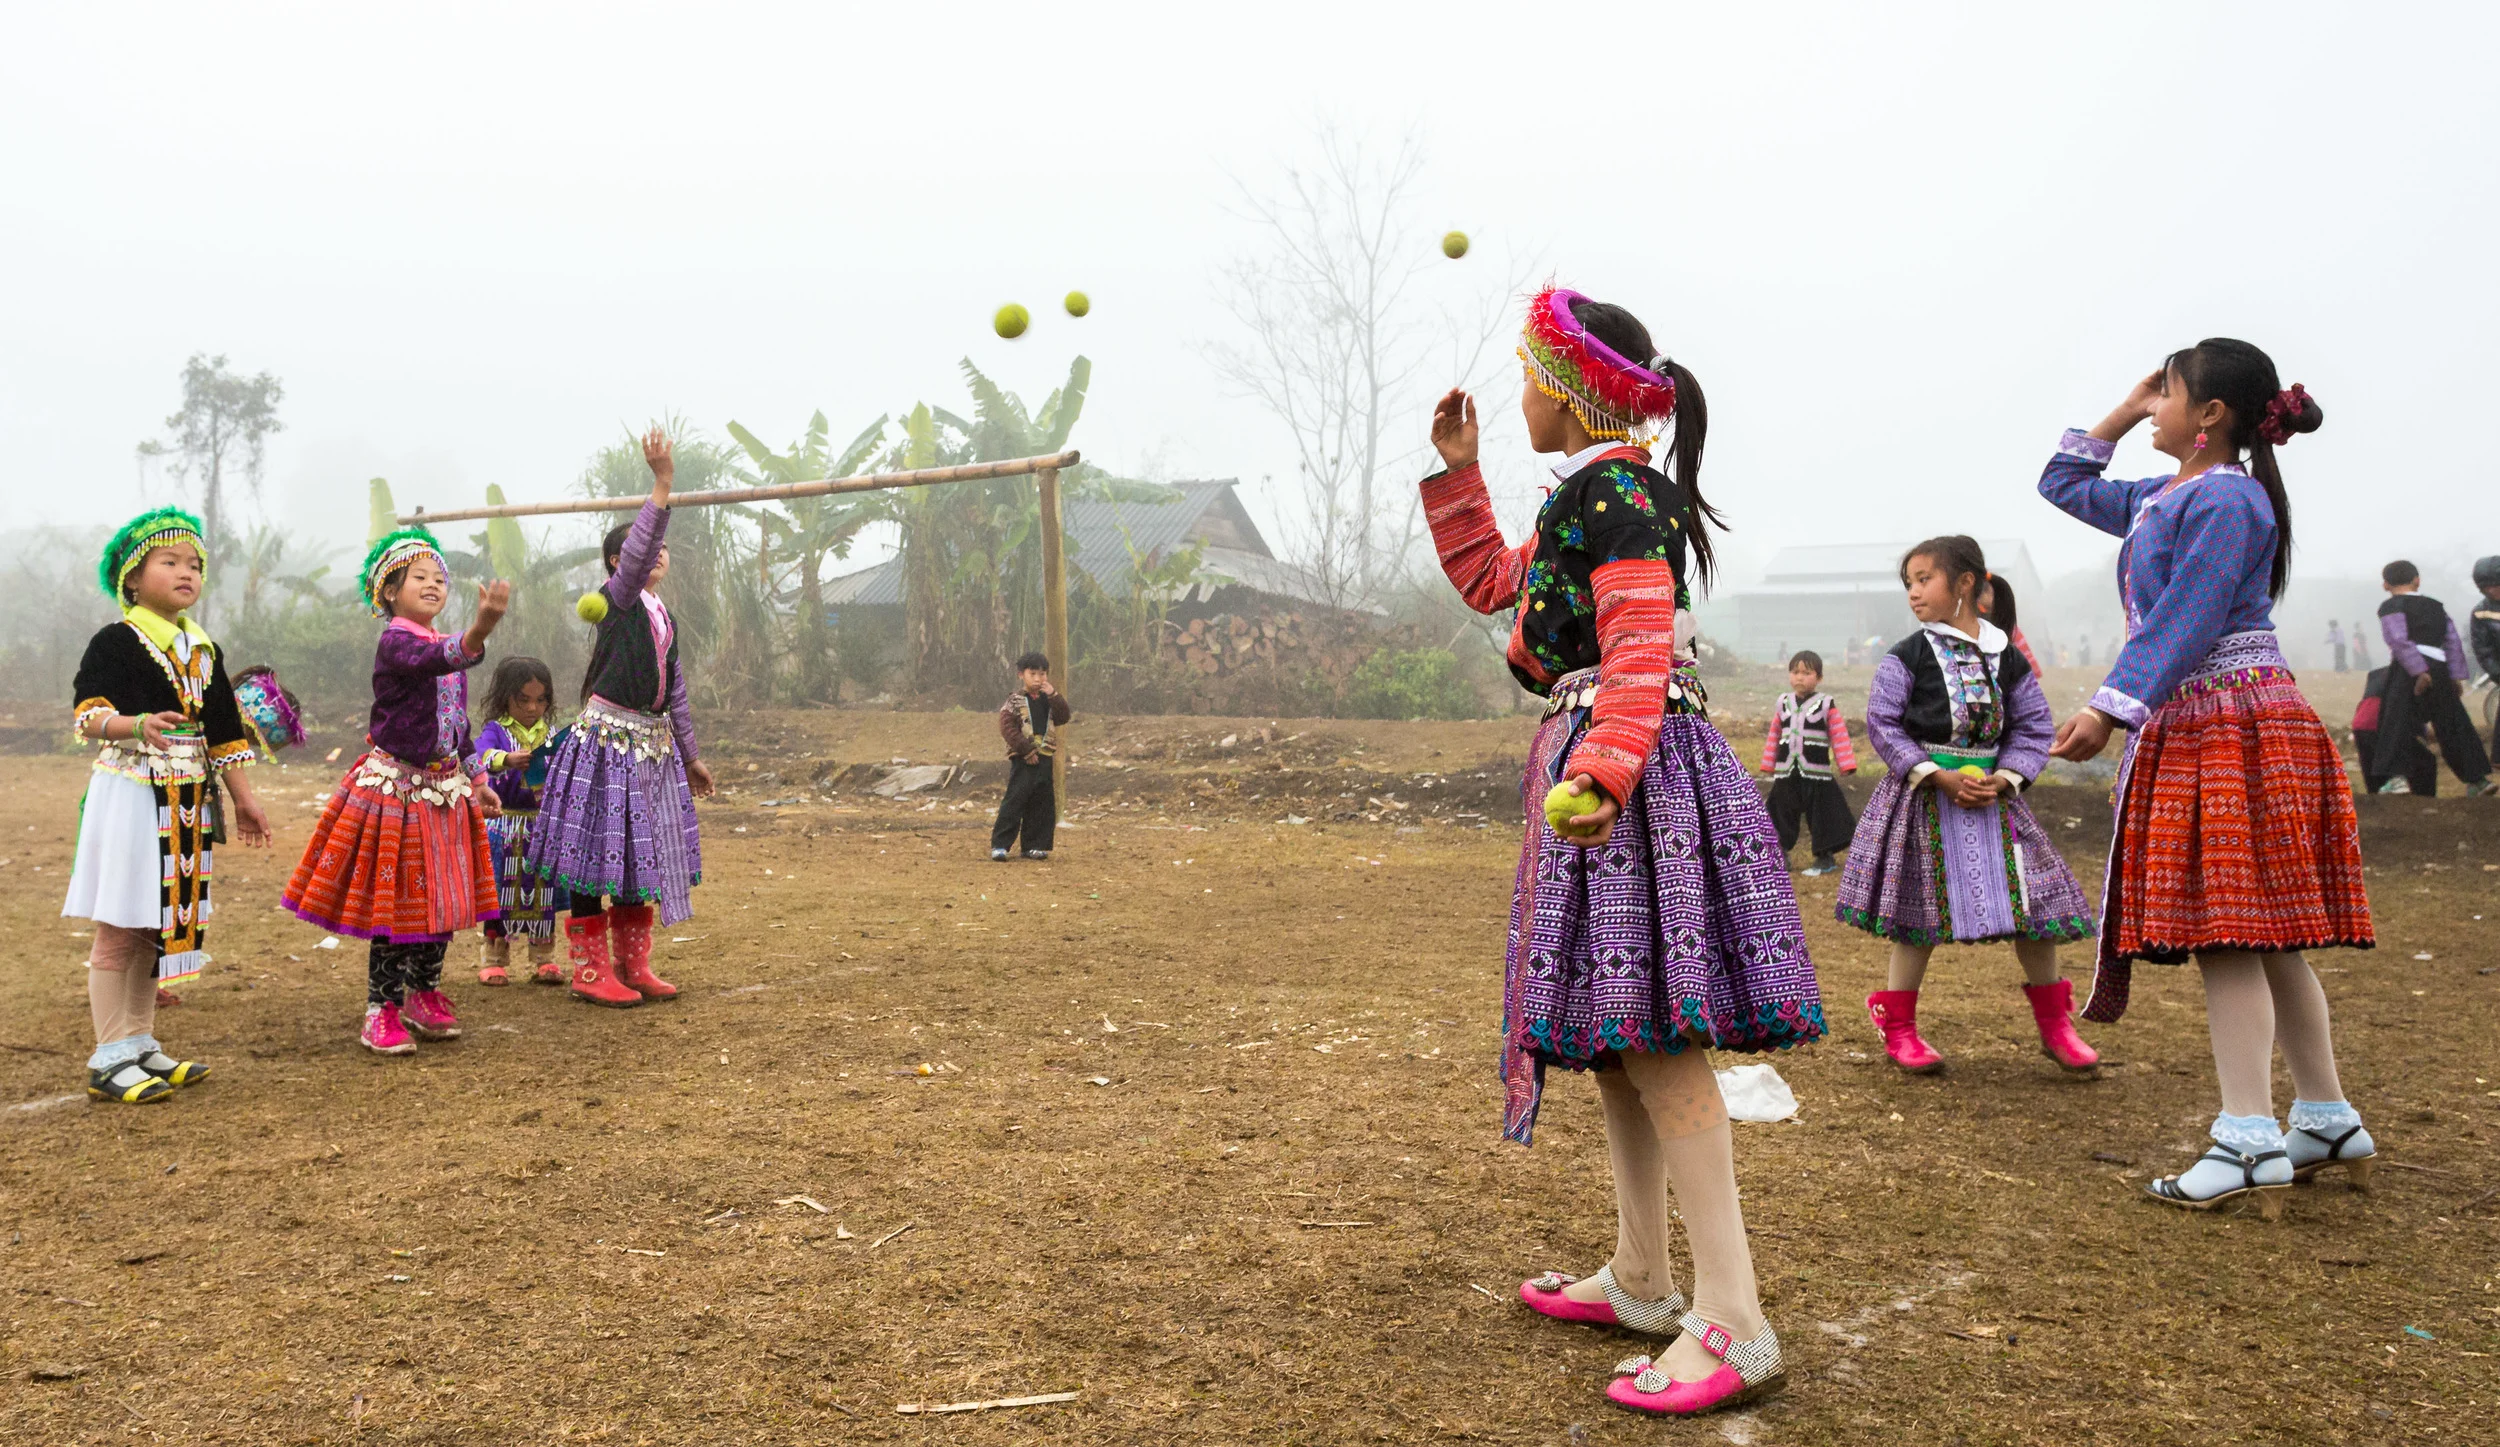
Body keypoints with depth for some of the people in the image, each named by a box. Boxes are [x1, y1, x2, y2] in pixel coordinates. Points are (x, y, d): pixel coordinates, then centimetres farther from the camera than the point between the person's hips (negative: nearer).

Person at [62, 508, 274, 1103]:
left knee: (160, 925, 11)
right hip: (132, 796, -7)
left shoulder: (203, 650, 14)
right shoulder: (115, 642, -6)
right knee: (120, 929, -4)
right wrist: (137, 726, -36)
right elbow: (88, 714, -17)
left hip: (187, 803, 7)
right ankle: (109, 1060, 2)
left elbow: (223, 732, 17)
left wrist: (243, 796, 15)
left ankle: (140, 1044, 20)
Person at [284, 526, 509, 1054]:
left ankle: (424, 999, 27)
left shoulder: (445, 646, 12)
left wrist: (477, 781, 18)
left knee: (442, 900, 12)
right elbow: (437, 660, -38)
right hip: (397, 787, -8)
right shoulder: (395, 643, -13)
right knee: (395, 904, -3)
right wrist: (479, 630, -56)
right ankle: (381, 1011, 9)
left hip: (444, 788, 8)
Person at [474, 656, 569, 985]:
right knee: (500, 893, 4)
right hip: (503, 822, -3)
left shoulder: (550, 733, 7)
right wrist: (508, 758, -44)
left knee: (542, 894, 8)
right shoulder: (495, 730, -4)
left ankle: (544, 960, 18)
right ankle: (493, 961, 15)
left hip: (543, 823, 3)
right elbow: (483, 754, -24)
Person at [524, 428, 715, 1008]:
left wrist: (690, 755, 21)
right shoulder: (616, 599, -8)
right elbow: (636, 554, -29)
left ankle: (633, 965, 20)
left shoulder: (664, 618, 14)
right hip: (607, 737, -8)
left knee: (644, 852, 11)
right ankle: (589, 969, 4)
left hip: (652, 742, 8)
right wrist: (661, 485, -38)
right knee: (602, 848, -4)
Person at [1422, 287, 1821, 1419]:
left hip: (1629, 766, -11)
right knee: (1615, 1028, 14)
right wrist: (1457, 475, 27)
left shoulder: (1616, 488, -12)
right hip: (1591, 759, 11)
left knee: (1647, 1034, -14)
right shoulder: (1586, 495, 19)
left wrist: (1601, 770, -38)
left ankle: (1734, 1326, -12)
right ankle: (1640, 1280, 25)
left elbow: (1641, 645, -25)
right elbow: (1493, 582, 33)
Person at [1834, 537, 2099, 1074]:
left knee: (2033, 899, 3)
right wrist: (1939, 777, -15)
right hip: (1924, 795, -3)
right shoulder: (1907, 657, -5)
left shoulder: (2008, 658, 4)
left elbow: (2034, 727, 7)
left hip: (1991, 792, 3)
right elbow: (1882, 724, -8)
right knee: (1922, 910, 1)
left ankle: (2055, 1024, 20)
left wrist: (2003, 778, -10)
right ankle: (1897, 1026, 14)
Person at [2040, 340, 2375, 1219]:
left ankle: (2252, 1143, -9)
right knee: (2262, 936, 12)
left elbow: (2185, 620, -20)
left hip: (2234, 730, -10)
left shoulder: (2225, 498, -11)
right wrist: (2124, 412, 22)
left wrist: (2111, 708, -25)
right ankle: (2329, 1122, 21)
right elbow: (2063, 486, 31)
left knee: (2228, 933, -11)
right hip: (2191, 732, 10)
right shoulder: (2162, 501, 18)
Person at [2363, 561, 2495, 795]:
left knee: (2395, 725, -6)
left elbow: (2399, 641, -13)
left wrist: (2419, 671, -17)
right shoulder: (2437, 607, 21)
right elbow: (2454, 642, 15)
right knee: (2453, 725, 12)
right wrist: (2456, 676, 12)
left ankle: (2396, 777, -20)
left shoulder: (2391, 607, 2)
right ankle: (2479, 778, 16)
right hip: (2439, 668, 6)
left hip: (2407, 670, -6)